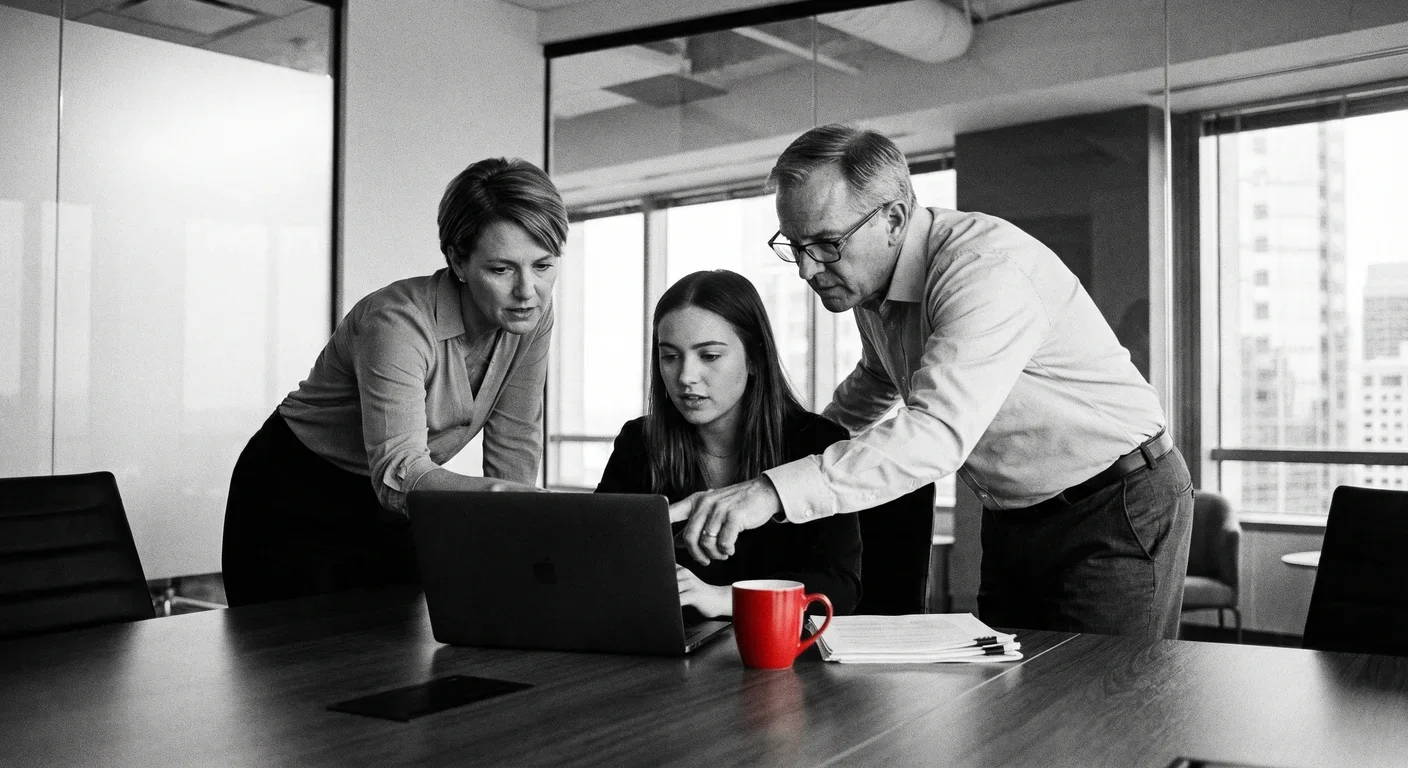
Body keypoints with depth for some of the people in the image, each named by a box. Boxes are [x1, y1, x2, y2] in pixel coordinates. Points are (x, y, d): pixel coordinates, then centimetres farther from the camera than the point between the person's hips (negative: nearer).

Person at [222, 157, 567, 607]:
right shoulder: (399, 320, -31)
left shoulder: (530, 317, -12)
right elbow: (398, 472, -40)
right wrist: (492, 494, -59)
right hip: (297, 508, -5)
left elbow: (513, 452, -10)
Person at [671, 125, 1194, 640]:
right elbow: (876, 381, 25)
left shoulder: (986, 268, -27)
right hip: (1013, 518, 8)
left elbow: (938, 432, -41)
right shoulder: (869, 273, 2)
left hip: (1120, 508, -8)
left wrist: (775, 492, -48)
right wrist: (801, 445, 21)